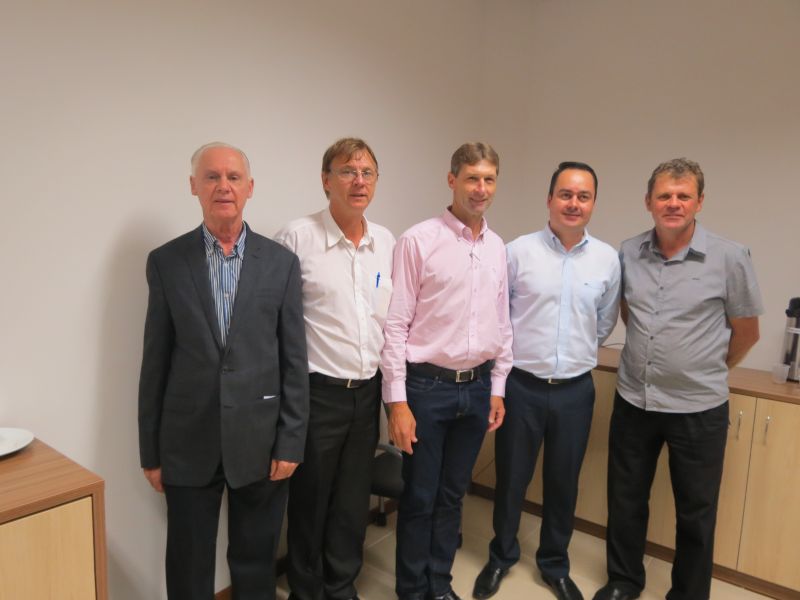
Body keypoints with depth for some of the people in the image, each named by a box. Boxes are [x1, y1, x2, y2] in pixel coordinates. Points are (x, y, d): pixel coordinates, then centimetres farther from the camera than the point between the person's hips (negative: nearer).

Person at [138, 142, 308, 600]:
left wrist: (290, 443, -4)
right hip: (189, 443, 1)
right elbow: (155, 362, 1)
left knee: (256, 563, 17)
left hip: (259, 441, 0)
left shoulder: (281, 261, -2)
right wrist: (151, 451, 3)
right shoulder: (166, 262, -1)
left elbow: (294, 360, -2)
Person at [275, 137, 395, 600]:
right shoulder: (297, 237, -10)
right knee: (309, 502, 13)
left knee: (354, 503, 18)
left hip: (368, 392, 5)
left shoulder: (387, 242, 5)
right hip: (317, 393, -4)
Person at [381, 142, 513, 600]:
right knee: (419, 498, 10)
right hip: (427, 386, -5)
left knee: (453, 495, 18)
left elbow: (503, 323, 12)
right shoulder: (418, 241, -10)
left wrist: (498, 389, 11)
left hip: (477, 387, 5)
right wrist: (397, 400, -14)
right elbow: (396, 325, -12)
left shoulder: (498, 247, 7)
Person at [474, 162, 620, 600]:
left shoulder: (608, 259, 0)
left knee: (563, 483, 16)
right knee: (511, 479, 13)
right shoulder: (518, 251, -7)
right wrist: (513, 352, 5)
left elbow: (604, 324, 13)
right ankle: (502, 556, 38)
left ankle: (554, 564, 39)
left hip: (576, 389, 2)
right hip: (521, 385, -2)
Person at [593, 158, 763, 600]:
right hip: (633, 401, 3)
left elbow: (746, 332, 2)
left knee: (695, 513, 14)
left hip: (698, 409, -3)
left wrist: (709, 372, 12)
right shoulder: (627, 253, -2)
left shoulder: (730, 258, -11)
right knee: (625, 500, 17)